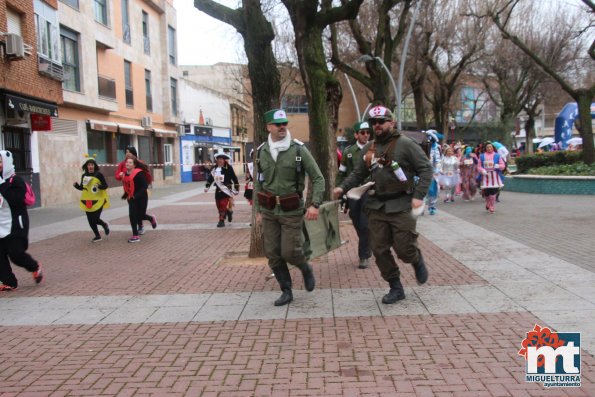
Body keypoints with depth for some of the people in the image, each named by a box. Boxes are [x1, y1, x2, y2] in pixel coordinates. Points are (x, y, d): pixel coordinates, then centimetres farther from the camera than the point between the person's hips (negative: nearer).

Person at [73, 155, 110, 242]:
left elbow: (105, 186, -7)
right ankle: (97, 236, 24)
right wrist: (76, 185, -6)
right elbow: (81, 187, 14)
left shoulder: (99, 175, -6)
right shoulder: (84, 175, 7)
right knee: (90, 220, 5)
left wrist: (99, 186, -26)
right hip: (87, 201, 5)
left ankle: (105, 225, 25)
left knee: (95, 219, -9)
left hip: (98, 200, -4)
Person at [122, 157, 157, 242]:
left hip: (141, 198, -6)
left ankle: (152, 218, 38)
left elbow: (145, 185, -23)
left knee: (140, 215, 2)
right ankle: (135, 236, 4)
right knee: (132, 216, -2)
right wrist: (126, 194, 6)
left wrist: (136, 195, -28)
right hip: (131, 198, 6)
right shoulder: (126, 174, 3)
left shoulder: (139, 173, -19)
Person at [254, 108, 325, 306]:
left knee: (289, 252, -6)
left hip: (292, 211, -3)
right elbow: (258, 182, 11)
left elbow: (318, 178, -7)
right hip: (269, 211, 4)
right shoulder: (261, 152, 2)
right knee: (272, 254, 5)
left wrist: (315, 204, -19)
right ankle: (286, 291, 22)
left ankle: (306, 269, 28)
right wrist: (258, 210, 9)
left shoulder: (299, 149, -8)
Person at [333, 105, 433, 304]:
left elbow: (426, 169, -7)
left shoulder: (406, 144, -6)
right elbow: (359, 173, 18)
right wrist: (343, 187, 3)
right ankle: (395, 288, 19)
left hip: (400, 206, -5)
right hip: (376, 206, 5)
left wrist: (418, 195, -16)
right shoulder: (369, 148, 11)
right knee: (380, 250, 4)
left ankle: (417, 261, 34)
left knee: (404, 249, -3)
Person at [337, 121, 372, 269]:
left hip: (369, 192, -3)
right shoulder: (348, 151, 7)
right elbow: (341, 173, 11)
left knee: (365, 225, -7)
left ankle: (363, 256, 3)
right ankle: (367, 250, 32)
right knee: (358, 225, 11)